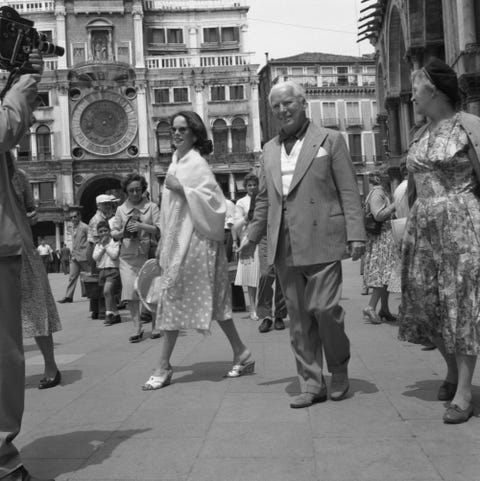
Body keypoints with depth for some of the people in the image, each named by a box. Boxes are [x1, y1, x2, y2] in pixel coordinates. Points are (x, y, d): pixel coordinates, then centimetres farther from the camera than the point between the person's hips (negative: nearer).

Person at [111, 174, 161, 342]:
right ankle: (137, 329, 1)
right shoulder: (121, 209, 11)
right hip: (127, 255, 2)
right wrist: (121, 233, -12)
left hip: (148, 254, -1)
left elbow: (160, 229, -4)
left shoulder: (151, 207, 4)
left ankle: (155, 326, 16)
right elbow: (113, 232, 11)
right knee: (130, 292, -6)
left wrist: (142, 226, -18)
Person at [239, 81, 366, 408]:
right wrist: (252, 237, 21)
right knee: (299, 317, 6)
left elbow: (349, 192, -2)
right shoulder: (270, 150, 17)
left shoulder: (330, 140, 4)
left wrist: (356, 235, -10)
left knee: (325, 309, -8)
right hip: (285, 247, 5)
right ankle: (312, 384, 16)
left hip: (321, 241, -4)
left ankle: (339, 371, 18)